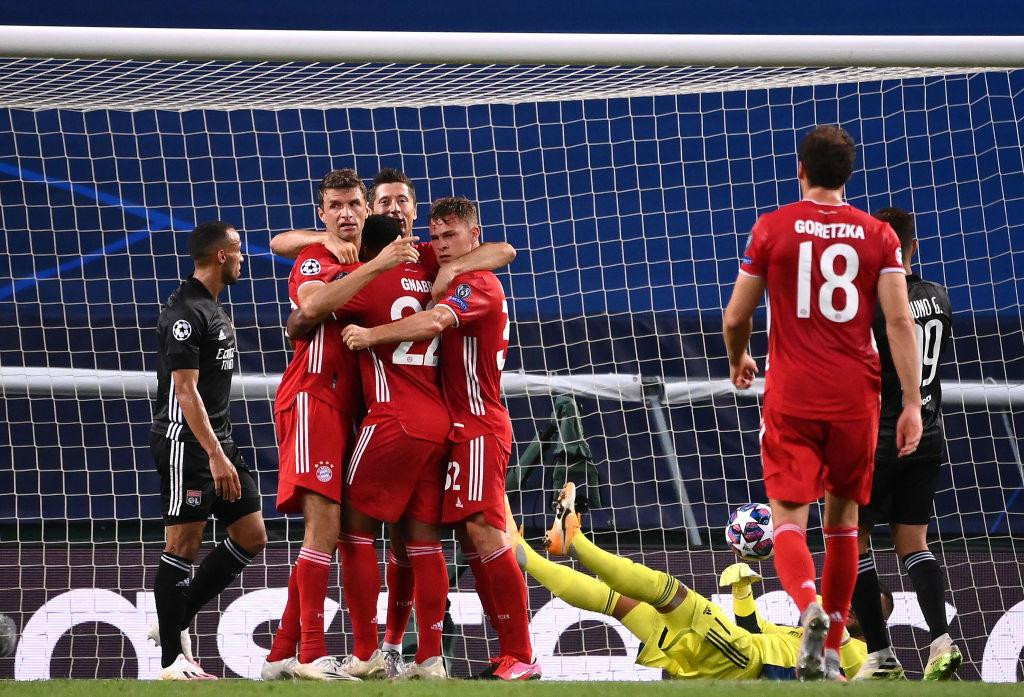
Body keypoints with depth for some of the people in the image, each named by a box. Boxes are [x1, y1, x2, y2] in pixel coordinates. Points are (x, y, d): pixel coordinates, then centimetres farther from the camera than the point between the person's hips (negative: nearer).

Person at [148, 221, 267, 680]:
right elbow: (186, 391, -20)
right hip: (186, 442, -10)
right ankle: (172, 660, -3)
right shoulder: (184, 312, -15)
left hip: (218, 441, 10)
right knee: (183, 545, -7)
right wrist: (215, 456, -24)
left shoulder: (214, 309, 16)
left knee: (251, 538, 8)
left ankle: (176, 622, 16)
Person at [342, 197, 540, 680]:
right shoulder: (457, 286, 20)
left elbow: (434, 322, -27)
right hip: (461, 429, 10)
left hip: (479, 427, -10)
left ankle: (521, 657, -17)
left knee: (483, 532, -16)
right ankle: (510, 652, 9)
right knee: (469, 537, 7)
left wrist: (371, 335, -25)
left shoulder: (478, 284, -12)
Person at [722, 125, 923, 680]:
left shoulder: (772, 228, 0)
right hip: (855, 398, 2)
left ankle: (810, 606, -34)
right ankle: (831, 652, 17)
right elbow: (899, 321, -5)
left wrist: (738, 361, 25)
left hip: (790, 398, -2)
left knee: (788, 519, -4)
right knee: (843, 519, 15)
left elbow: (735, 317, 4)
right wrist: (912, 403, -3)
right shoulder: (878, 235, 3)